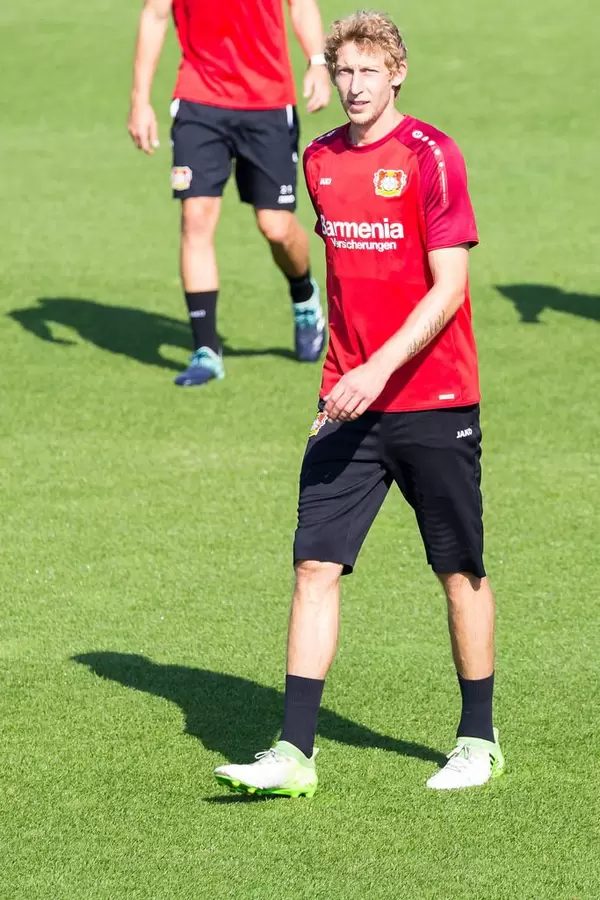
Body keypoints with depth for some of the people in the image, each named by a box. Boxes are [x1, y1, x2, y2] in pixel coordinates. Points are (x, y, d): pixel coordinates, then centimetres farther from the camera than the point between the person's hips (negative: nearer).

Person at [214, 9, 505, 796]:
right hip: (350, 404, 5)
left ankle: (479, 740, 21)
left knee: (460, 571, 7)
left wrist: (380, 370, -24)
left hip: (433, 402, -5)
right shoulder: (321, 160, 8)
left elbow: (449, 286, -15)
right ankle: (296, 753, -4)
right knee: (316, 564, -4)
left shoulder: (430, 156, -10)